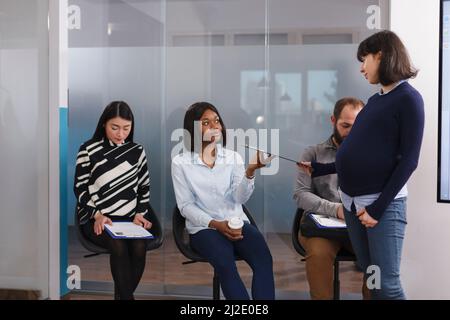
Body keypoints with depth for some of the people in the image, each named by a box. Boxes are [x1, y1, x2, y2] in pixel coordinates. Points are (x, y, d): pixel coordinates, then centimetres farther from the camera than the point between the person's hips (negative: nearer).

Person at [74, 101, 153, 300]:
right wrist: (97, 215, -13)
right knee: (119, 246, -32)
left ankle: (122, 295, -11)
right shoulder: (88, 150, 2)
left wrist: (140, 213, -2)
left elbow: (144, 188, 14)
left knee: (139, 247, -28)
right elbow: (81, 189, 0)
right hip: (95, 218, -2)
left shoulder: (137, 151, 10)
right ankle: (127, 297, -21)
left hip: (128, 218, 3)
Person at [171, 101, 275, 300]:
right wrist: (215, 224, -15)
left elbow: (241, 198, -3)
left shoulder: (233, 157, 9)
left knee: (263, 259, -28)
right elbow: (186, 206, -1)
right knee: (225, 263, -34)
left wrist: (250, 171, -21)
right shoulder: (181, 162, 2)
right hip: (203, 227, -2)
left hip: (237, 222, 3)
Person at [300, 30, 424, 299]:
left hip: (383, 203, -7)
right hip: (352, 201, 7)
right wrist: (318, 169, 22)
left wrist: (378, 207, -15)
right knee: (371, 280, 9)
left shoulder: (408, 98, -6)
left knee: (387, 284, -6)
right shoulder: (374, 101, 15)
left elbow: (409, 160, -12)